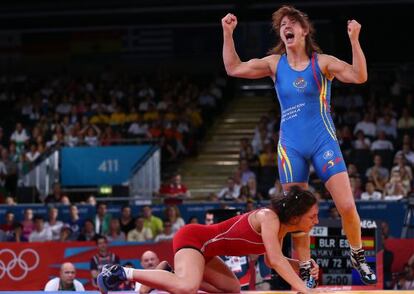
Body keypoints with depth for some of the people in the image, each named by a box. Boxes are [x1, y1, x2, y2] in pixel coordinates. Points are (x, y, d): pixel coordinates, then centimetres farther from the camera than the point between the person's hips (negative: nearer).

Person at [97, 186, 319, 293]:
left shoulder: (281, 226, 6)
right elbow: (276, 260, -28)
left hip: (203, 247, 10)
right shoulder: (269, 218, -20)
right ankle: (123, 273, -18)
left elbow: (272, 261, 17)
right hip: (193, 238, -10)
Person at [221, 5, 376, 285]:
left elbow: (360, 76, -16)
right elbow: (234, 68, 5)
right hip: (291, 147, 2)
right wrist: (228, 33, -3)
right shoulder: (275, 63, 5)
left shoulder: (322, 62, -3)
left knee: (347, 206, -10)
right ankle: (305, 272, 14)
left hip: (324, 143, -2)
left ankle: (358, 257, 13)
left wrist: (354, 39, -27)